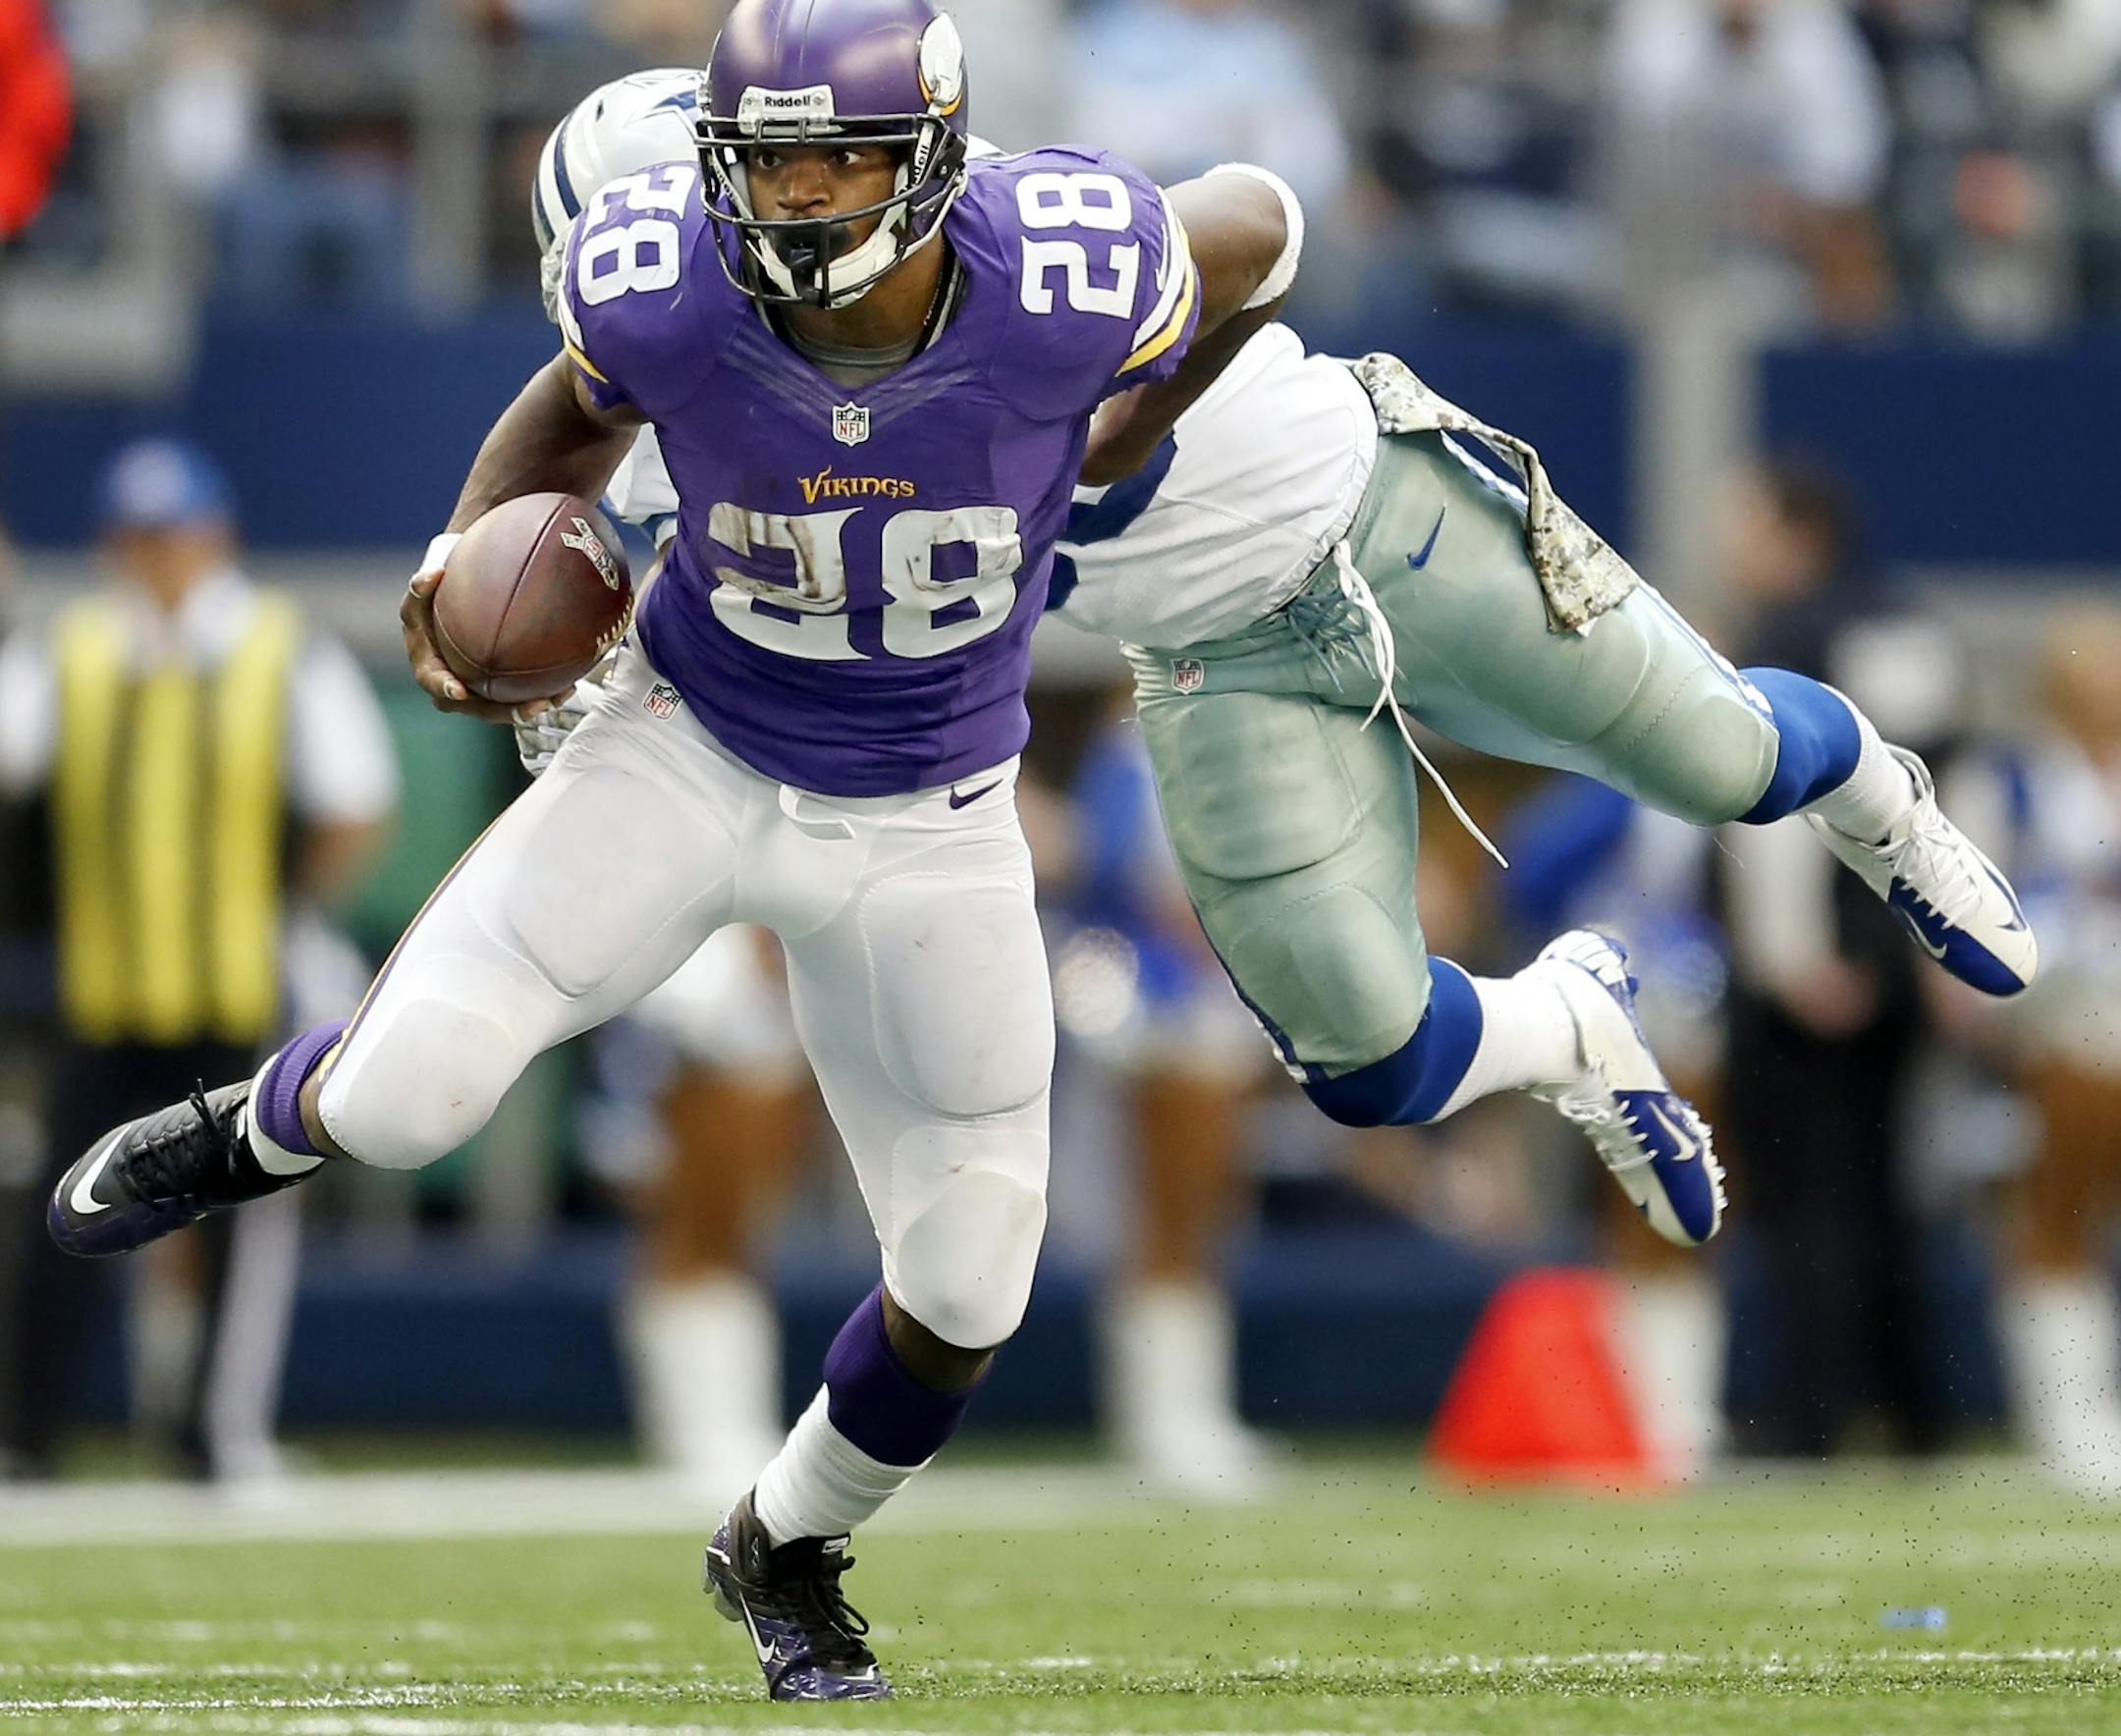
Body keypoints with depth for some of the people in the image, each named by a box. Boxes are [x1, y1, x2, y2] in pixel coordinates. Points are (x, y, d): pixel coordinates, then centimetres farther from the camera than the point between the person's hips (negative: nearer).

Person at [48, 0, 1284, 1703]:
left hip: (923, 825, 1)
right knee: (407, 1092, -14)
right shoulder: (660, 284, -24)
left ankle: (787, 1552, 35)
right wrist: (471, 546, -15)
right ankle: (266, 1128, 26)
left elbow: (1259, 231, -5)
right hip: (691, 747, 0)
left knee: (968, 1289, 3)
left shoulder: (1074, 288, -28)